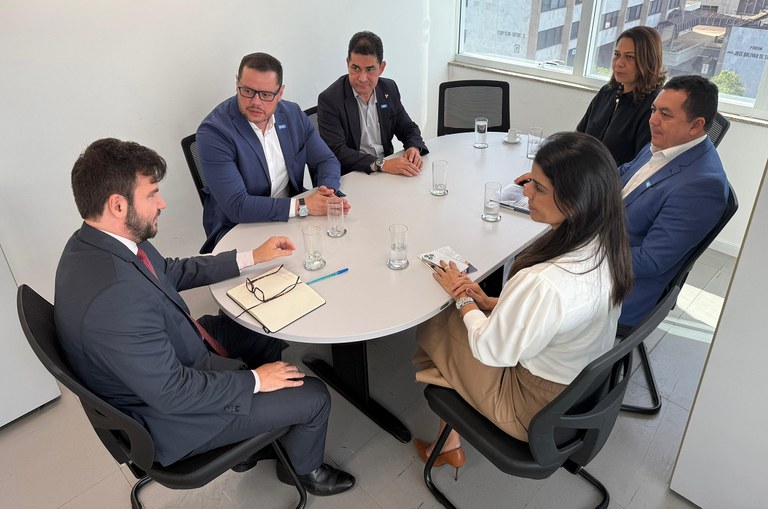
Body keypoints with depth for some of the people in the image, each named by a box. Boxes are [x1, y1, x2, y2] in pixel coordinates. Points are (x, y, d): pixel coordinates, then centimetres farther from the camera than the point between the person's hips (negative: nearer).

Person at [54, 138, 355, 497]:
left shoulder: (96, 241, -8)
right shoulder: (115, 294, -39)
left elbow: (171, 271, 9)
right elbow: (172, 393, -31)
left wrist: (253, 257, 9)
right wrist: (254, 380, -17)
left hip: (171, 358, 9)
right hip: (173, 414, -9)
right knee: (314, 397, -3)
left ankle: (253, 431, 38)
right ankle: (303, 468, 31)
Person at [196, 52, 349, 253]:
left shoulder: (293, 114, 1)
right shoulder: (213, 131, -18)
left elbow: (326, 160, 8)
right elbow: (237, 206, -24)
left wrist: (329, 191, -16)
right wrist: (303, 206, -26)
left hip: (292, 218, 7)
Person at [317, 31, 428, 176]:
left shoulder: (389, 89, 5)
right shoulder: (329, 99, -12)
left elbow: (408, 128, 14)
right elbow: (337, 151, -18)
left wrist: (414, 148, -9)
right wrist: (380, 164, -29)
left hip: (388, 171, 7)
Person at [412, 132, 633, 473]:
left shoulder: (544, 282, -39)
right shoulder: (607, 245, -13)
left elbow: (491, 350, -21)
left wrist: (463, 298, -6)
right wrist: (490, 302, -2)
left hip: (536, 411, -7)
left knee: (430, 328, 8)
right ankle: (449, 444, 28)